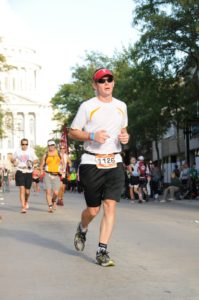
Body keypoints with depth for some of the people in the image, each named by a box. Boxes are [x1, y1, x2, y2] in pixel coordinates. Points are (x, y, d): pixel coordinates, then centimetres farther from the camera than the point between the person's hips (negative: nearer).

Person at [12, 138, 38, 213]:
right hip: (20, 172, 0)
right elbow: (13, 159, 18)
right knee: (22, 189, -14)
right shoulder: (17, 151, 4)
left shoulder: (31, 151, 1)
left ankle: (26, 202, 41)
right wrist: (14, 162, -4)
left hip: (28, 172, 0)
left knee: (27, 191, 8)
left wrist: (31, 162, -19)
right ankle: (23, 207, -13)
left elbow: (36, 160, 1)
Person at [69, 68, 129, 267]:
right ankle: (82, 229, 37)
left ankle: (102, 251, -4)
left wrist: (125, 136, 3)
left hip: (115, 163, 3)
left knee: (110, 206, -10)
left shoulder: (121, 106, 13)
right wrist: (92, 135, -17)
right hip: (92, 163, -3)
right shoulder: (87, 106, -2)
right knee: (93, 210, 2)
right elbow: (73, 132, 1)